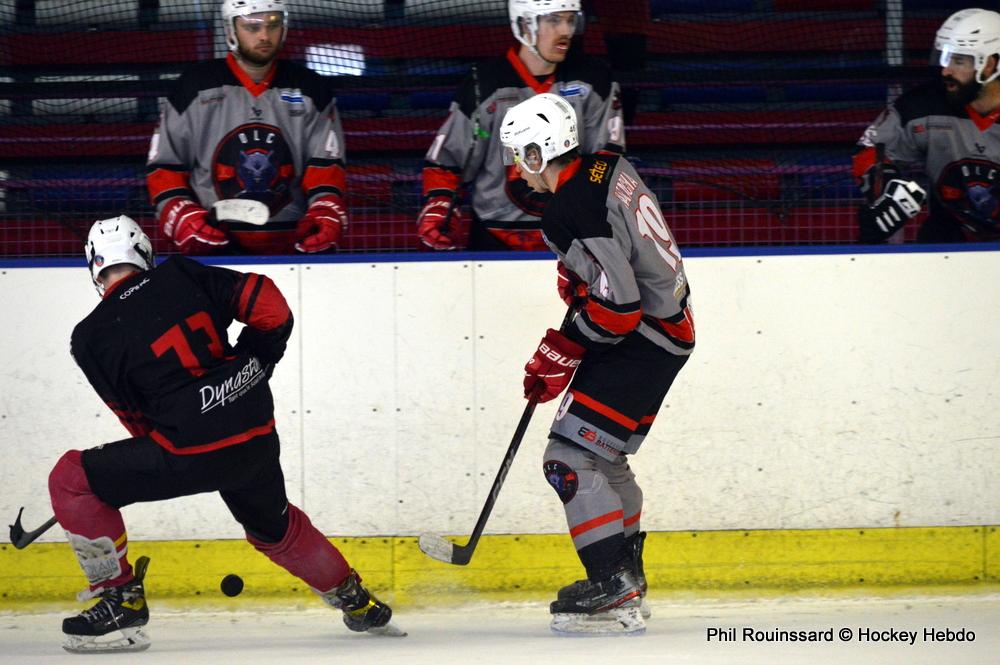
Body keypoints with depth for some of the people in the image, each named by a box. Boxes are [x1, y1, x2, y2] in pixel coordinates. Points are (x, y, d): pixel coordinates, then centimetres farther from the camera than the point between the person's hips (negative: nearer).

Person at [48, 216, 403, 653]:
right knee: (273, 525, 34)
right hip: (258, 438, 6)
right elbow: (271, 309, 4)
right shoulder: (182, 275, 6)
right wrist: (253, 364, 21)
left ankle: (121, 599, 6)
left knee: (72, 481, 6)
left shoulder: (92, 338, -3)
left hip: (194, 452, -6)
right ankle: (359, 604, 48)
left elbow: (138, 419, 5)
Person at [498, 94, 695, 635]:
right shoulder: (607, 169, 7)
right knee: (604, 455, 22)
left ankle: (615, 595, -19)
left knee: (572, 458, -14)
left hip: (642, 341, -10)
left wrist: (558, 357, -16)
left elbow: (615, 306, -27)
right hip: (665, 322, 10)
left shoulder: (573, 212, -24)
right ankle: (625, 573, 34)